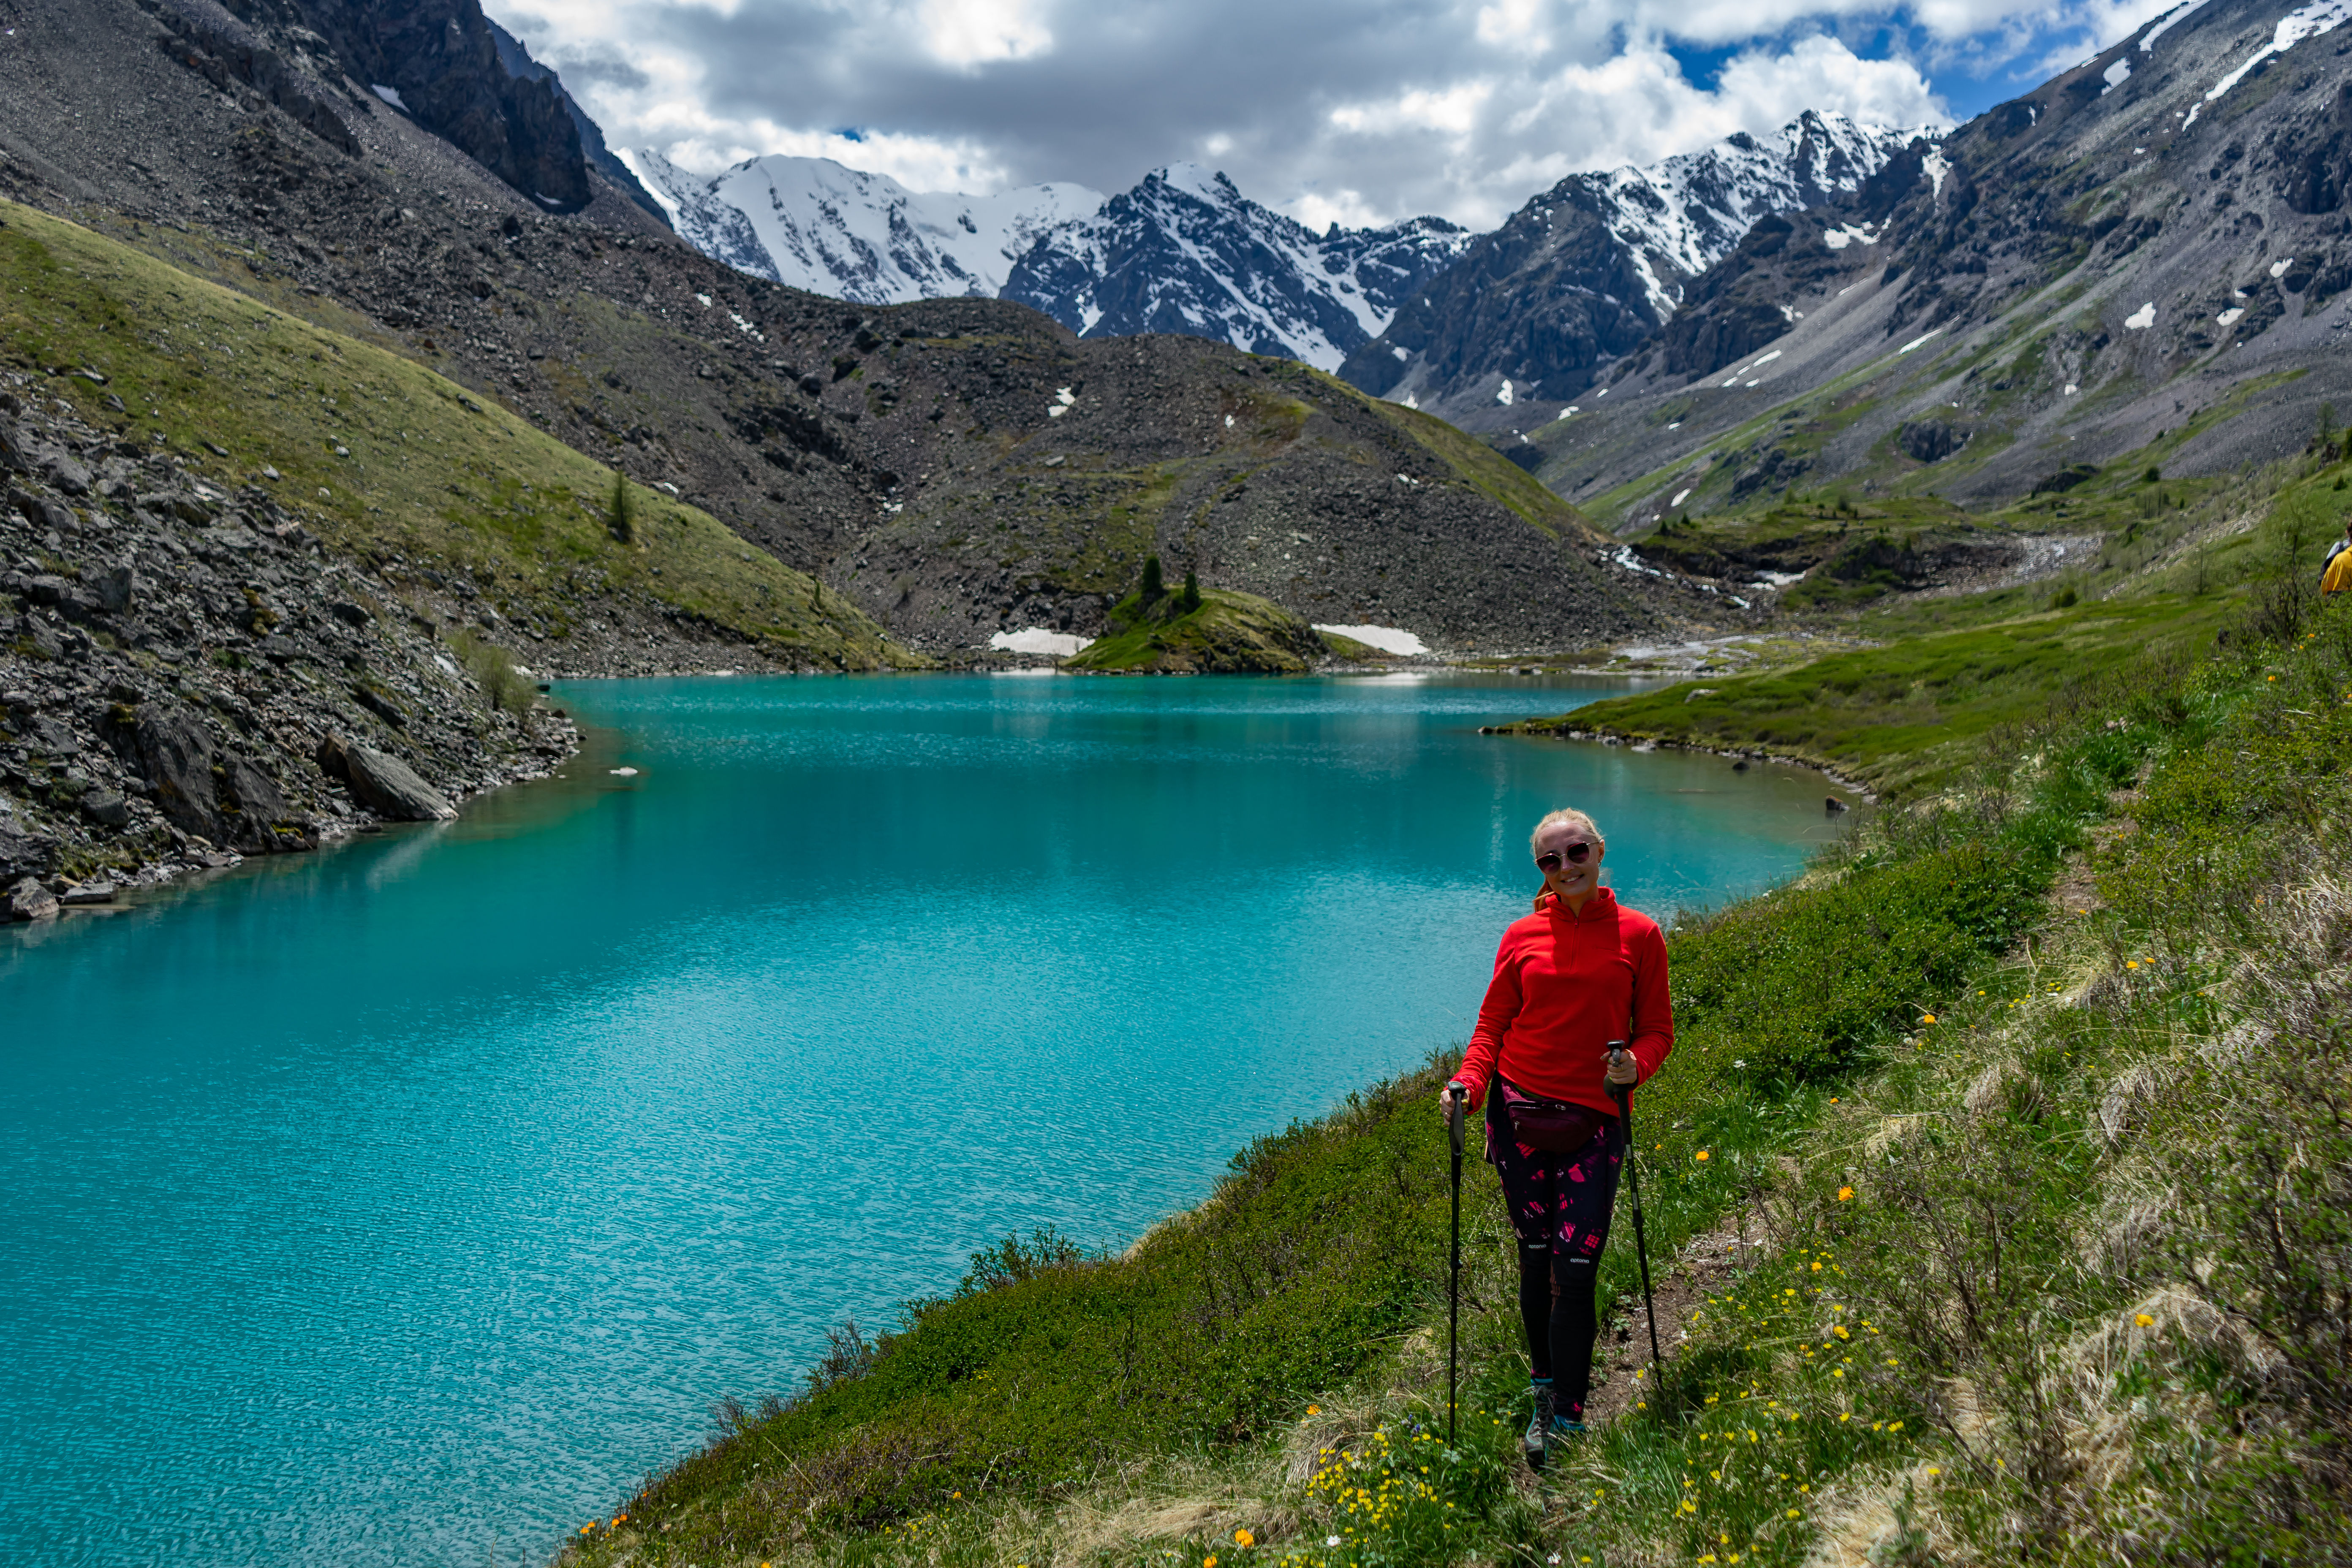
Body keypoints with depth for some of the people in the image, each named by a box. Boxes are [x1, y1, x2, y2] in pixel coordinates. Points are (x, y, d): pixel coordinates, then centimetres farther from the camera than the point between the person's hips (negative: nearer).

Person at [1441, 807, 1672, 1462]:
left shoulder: (1638, 934, 2)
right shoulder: (1523, 936, 5)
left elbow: (1657, 1028, 6)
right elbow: (1493, 1023, 8)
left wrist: (1635, 1064, -15)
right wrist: (1468, 1082, -9)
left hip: (1591, 1120, -2)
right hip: (1518, 1111, 2)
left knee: (1576, 1270, -6)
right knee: (1535, 1256, 9)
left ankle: (1566, 1417, 5)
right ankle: (1546, 1381, 28)